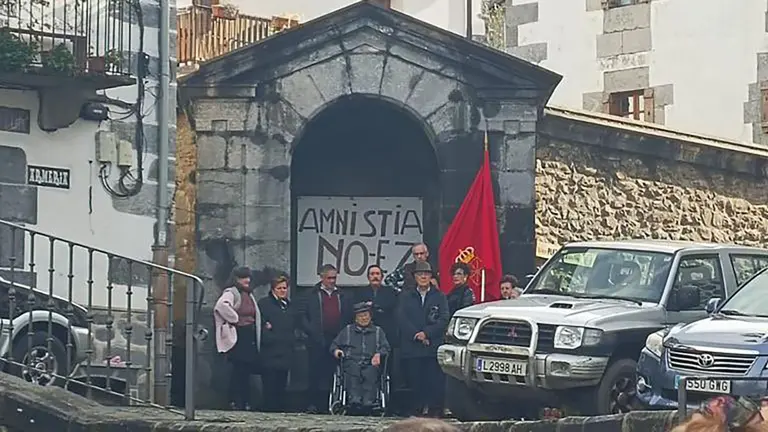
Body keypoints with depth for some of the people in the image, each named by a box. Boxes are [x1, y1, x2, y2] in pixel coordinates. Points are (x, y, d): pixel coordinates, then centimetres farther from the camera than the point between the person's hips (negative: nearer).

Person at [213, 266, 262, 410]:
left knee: (247, 370, 7)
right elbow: (222, 305, -29)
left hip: (250, 337, 8)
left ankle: (246, 402, 11)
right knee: (238, 370, -9)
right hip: (238, 337, -8)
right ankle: (235, 401, -5)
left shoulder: (249, 295, 19)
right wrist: (235, 319, -19)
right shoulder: (231, 293, -7)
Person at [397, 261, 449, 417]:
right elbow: (402, 319, 3)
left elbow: (443, 320, 0)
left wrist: (427, 333, -12)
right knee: (414, 382, -1)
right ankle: (416, 412, 4)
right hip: (411, 349, 1)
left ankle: (435, 412, -4)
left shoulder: (440, 296, 11)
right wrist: (416, 335, -10)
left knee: (435, 383, -6)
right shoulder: (406, 296, 14)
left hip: (433, 347, -1)